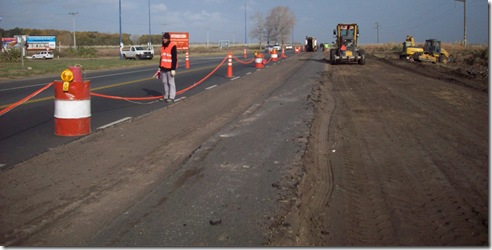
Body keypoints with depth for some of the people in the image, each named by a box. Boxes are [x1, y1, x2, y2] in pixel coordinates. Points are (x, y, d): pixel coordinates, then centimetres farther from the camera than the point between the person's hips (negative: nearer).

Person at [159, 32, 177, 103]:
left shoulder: (172, 46, -10)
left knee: (171, 83, -3)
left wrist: (173, 69, -17)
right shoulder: (163, 47, 14)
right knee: (165, 82, 10)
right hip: (163, 68, 8)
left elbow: (174, 58, -14)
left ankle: (171, 97, 0)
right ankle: (166, 96, 17)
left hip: (170, 68, -8)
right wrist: (160, 67, 20)